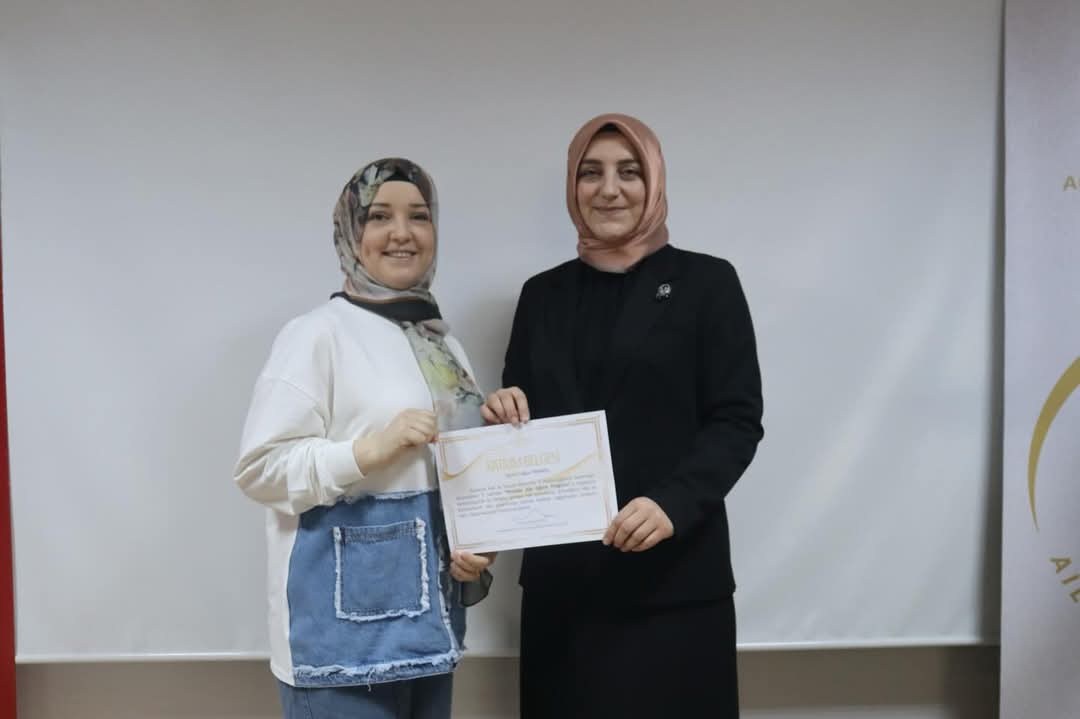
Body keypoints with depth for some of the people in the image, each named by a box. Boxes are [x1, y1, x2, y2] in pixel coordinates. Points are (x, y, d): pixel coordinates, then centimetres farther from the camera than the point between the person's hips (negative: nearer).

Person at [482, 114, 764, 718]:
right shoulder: (544, 293, 11)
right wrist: (504, 418, -7)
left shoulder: (706, 282, -1)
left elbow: (738, 421, -5)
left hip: (673, 573, -3)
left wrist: (673, 504, -20)